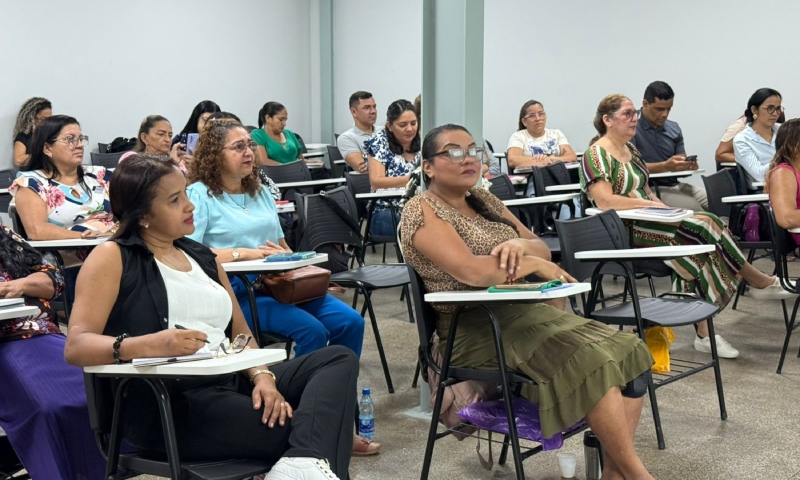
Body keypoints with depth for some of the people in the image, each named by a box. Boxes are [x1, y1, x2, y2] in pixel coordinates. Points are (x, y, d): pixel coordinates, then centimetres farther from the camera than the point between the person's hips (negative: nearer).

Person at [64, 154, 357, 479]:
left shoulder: (201, 255, 19)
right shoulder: (112, 258, -2)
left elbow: (240, 333, 17)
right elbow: (75, 347, -14)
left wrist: (262, 376, -6)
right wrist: (150, 345, -32)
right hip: (167, 402, -8)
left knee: (339, 360, -13)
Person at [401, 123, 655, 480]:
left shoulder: (483, 200, 16)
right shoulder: (421, 211, -8)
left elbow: (542, 249, 14)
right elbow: (472, 271, -24)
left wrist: (520, 244, -10)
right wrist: (535, 265, -10)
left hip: (524, 311, 8)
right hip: (475, 329, -8)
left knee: (628, 353, -11)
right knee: (594, 360, -25)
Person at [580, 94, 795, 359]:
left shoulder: (630, 148, 19)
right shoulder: (597, 155, -10)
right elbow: (604, 201, -22)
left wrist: (661, 206, 4)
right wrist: (650, 203, -20)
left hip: (646, 222, 9)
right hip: (622, 232, -9)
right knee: (705, 227, -20)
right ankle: (760, 282, -1)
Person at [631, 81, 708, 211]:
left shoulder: (674, 129, 12)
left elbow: (680, 166, 13)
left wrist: (688, 165, -11)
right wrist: (665, 166, -26)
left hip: (675, 185, 7)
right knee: (693, 208, -27)